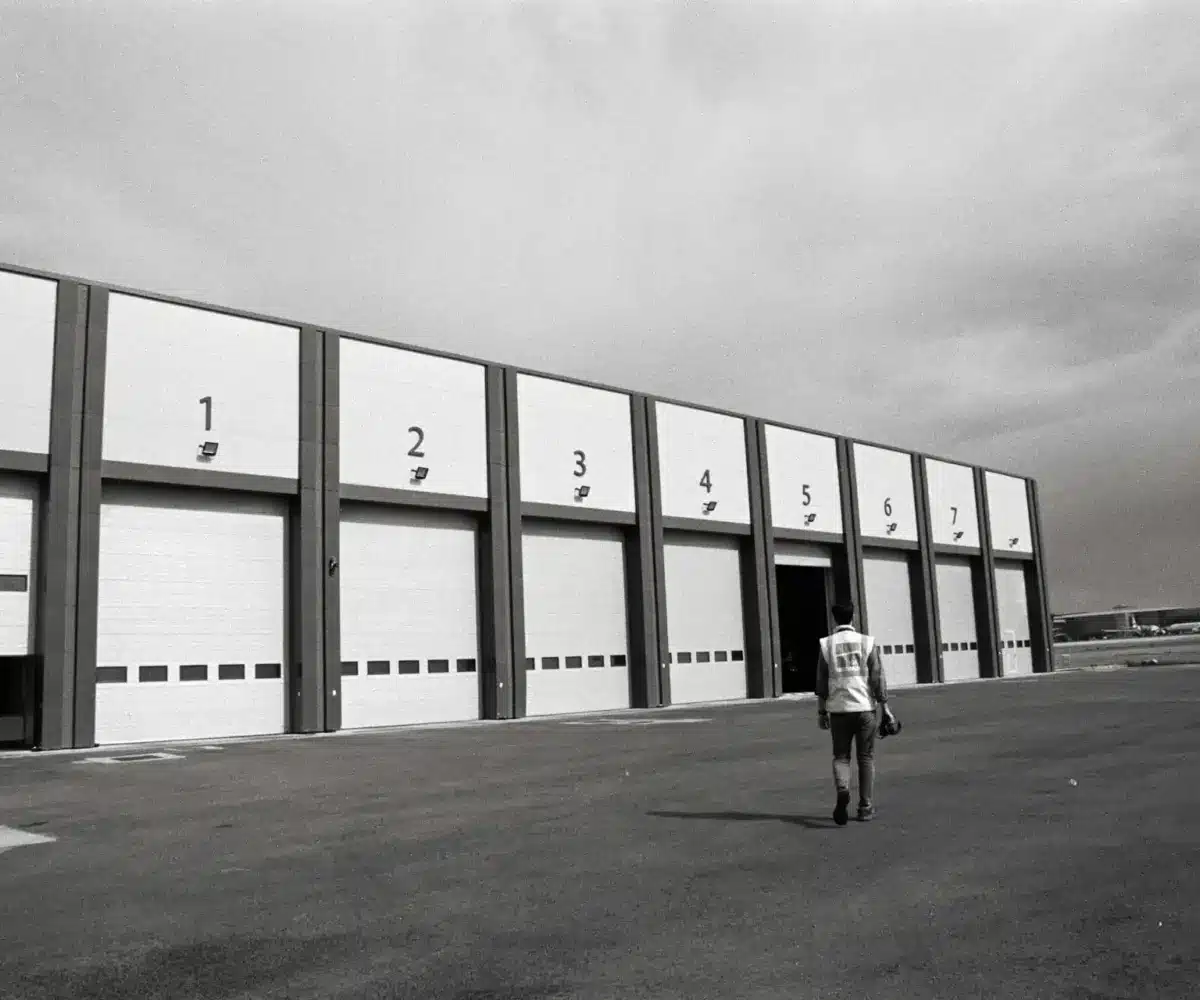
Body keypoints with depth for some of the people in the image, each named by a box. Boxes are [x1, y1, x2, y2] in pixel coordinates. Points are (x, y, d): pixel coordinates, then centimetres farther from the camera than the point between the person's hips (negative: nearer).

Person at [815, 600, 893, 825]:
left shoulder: (826, 645, 0)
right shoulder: (867, 642, -2)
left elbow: (821, 682, 2)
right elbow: (878, 678, -3)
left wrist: (821, 711, 9)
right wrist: (885, 706, 4)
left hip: (838, 709, 0)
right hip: (864, 707, 0)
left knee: (841, 757, 10)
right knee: (866, 758, 11)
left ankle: (842, 790, -18)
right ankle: (866, 808, 13)